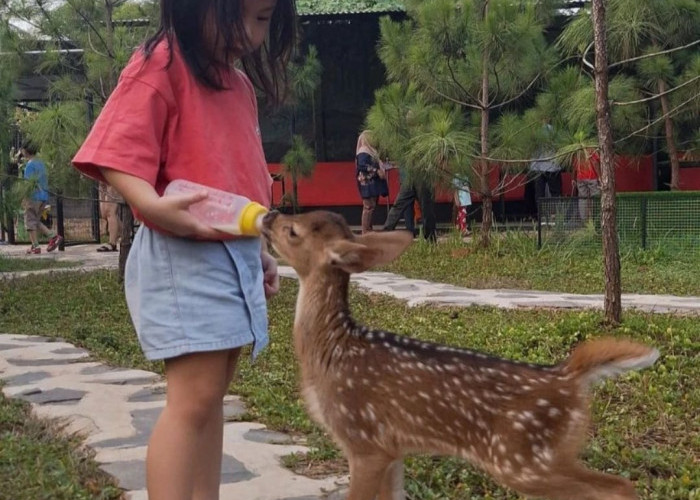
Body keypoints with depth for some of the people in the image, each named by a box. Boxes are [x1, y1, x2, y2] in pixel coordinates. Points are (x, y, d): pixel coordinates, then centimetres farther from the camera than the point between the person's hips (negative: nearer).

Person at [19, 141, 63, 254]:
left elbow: (28, 182, -18)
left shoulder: (30, 165, -11)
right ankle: (53, 236, 3)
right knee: (35, 221, 16)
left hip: (34, 197, -8)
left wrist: (24, 199, -16)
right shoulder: (41, 163, 16)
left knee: (30, 222, 0)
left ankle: (35, 247, -1)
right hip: (43, 196, 8)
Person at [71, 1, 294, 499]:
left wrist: (259, 249, 21)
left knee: (213, 394, 12)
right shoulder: (161, 65, -10)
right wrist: (152, 204, -34)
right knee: (194, 397, -10)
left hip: (237, 252, 8)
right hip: (183, 253, -8)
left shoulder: (241, 83, 15)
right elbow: (115, 155, -17)